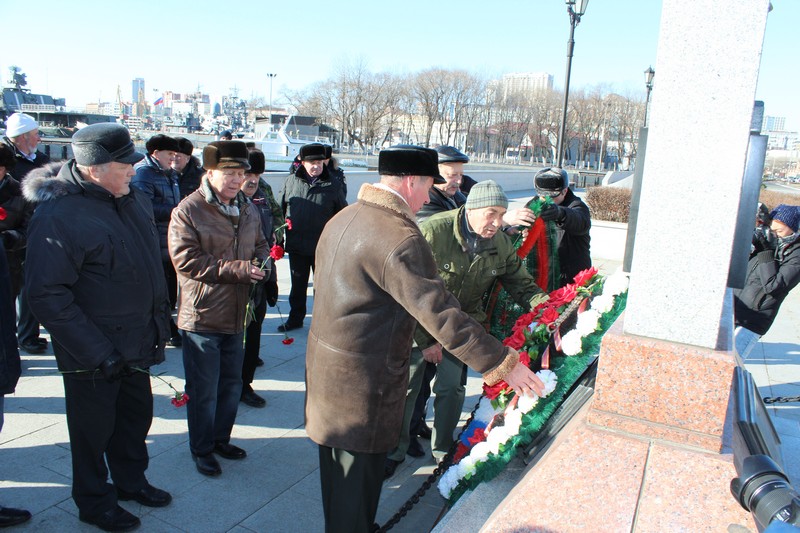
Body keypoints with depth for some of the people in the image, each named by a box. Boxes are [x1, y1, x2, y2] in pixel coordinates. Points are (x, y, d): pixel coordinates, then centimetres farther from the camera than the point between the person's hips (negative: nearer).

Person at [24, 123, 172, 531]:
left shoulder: (133, 199, 2)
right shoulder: (58, 215, -22)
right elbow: (47, 296, -23)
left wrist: (159, 321, 12)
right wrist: (97, 352, -23)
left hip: (136, 345, 7)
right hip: (92, 355, -7)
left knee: (136, 417, 22)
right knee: (95, 429, 13)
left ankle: (130, 481, 45)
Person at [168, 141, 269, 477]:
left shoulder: (247, 210, 8)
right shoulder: (188, 211, -13)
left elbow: (260, 245, 20)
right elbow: (186, 260, -20)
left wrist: (261, 261, -4)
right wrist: (238, 269, -23)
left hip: (236, 314, 7)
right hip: (202, 316, -6)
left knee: (232, 385, 19)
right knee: (204, 390, 6)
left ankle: (221, 439, 39)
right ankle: (202, 449, 26)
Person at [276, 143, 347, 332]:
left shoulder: (334, 183, -4)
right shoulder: (291, 181, 1)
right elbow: (279, 208, 10)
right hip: (296, 245, 3)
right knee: (297, 285, 16)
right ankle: (295, 318, 31)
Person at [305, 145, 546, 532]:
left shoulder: (344, 218, 6)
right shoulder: (400, 238, -25)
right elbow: (441, 315, -28)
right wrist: (504, 364, -21)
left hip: (325, 361, 10)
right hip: (362, 380, -10)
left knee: (337, 466, 26)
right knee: (358, 474, 10)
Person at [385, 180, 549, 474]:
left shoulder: (501, 244, -9)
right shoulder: (432, 232, -26)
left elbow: (523, 286, 1)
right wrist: (426, 339, -17)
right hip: (419, 325, -3)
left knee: (451, 387, 3)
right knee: (406, 387, 3)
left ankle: (443, 449, 28)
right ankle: (395, 450, 26)